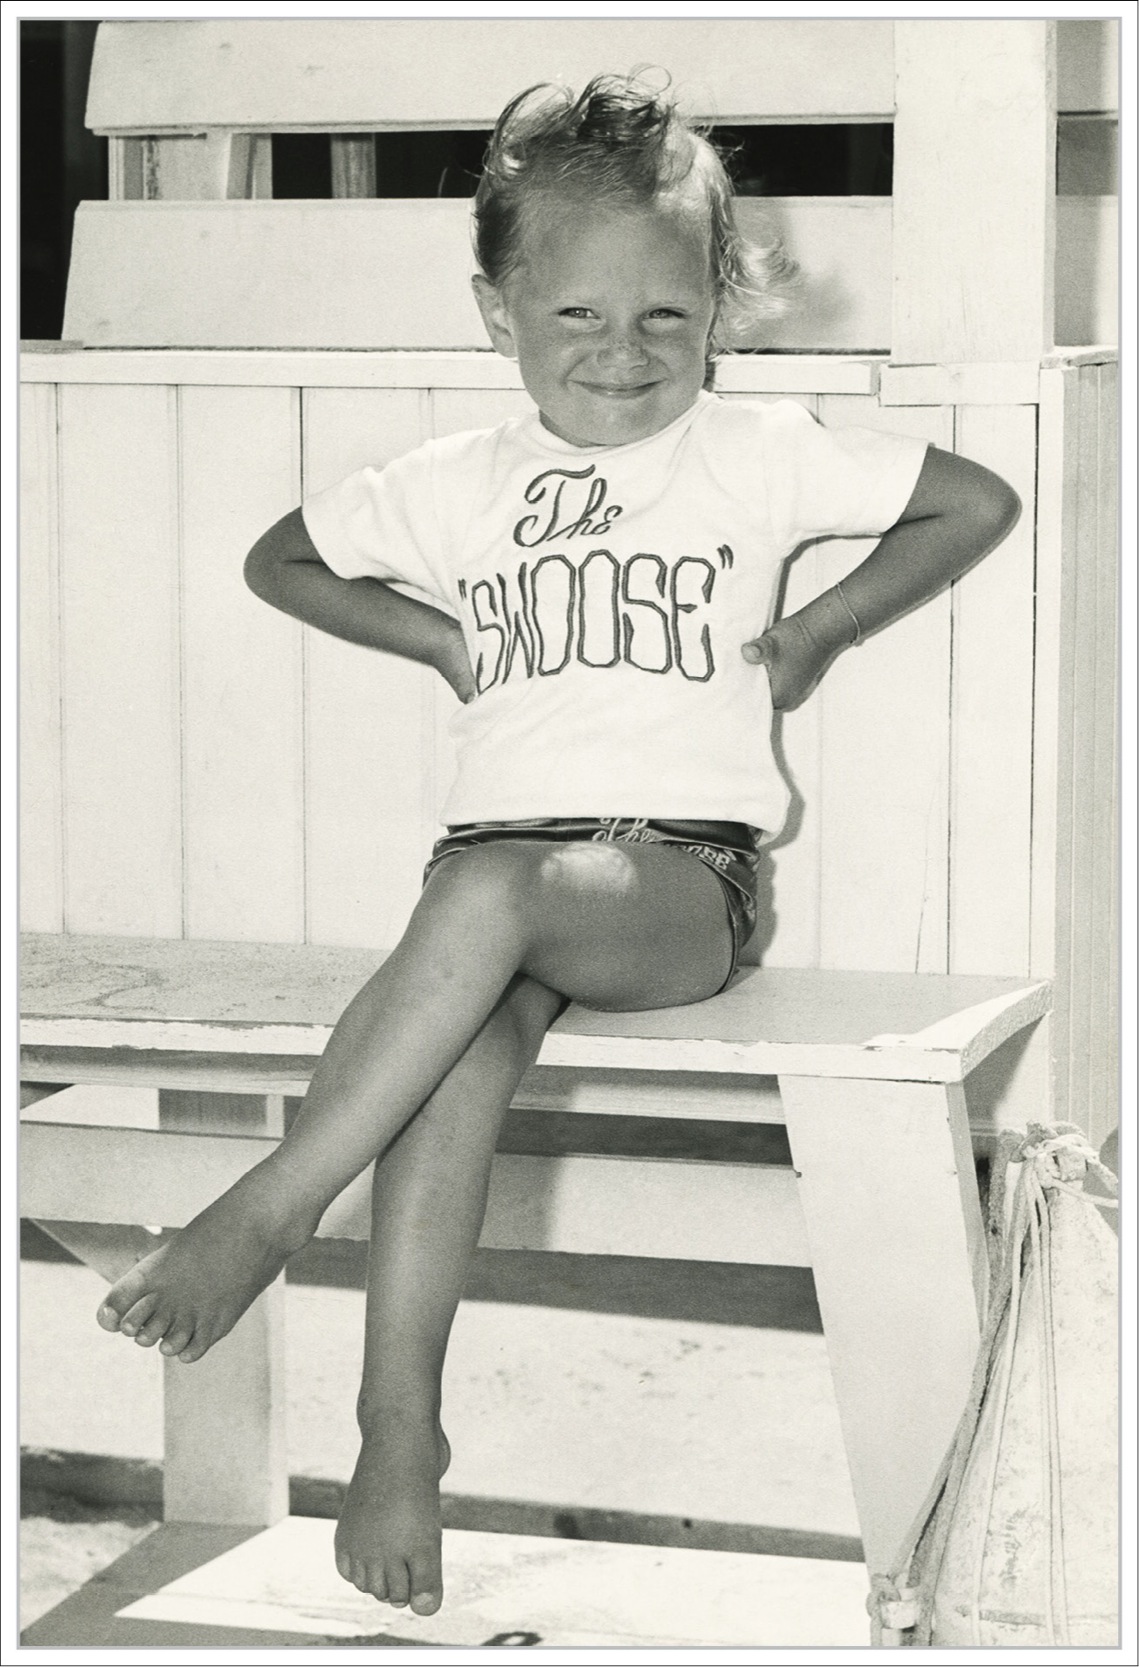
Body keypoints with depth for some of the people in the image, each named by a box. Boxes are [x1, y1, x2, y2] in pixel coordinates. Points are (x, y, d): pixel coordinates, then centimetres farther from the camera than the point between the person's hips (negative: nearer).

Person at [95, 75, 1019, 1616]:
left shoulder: (762, 457, 8)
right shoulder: (463, 483, 14)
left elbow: (981, 503, 15)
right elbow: (280, 560, 28)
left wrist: (818, 635, 8)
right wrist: (440, 636, 13)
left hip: (688, 867, -2)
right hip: (504, 842, 3)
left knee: (493, 895, -37)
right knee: (473, 1027, -33)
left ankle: (267, 1211, -33)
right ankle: (401, 1416, -33)